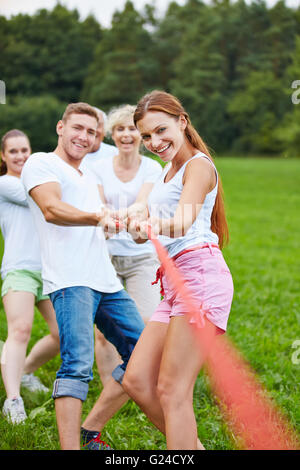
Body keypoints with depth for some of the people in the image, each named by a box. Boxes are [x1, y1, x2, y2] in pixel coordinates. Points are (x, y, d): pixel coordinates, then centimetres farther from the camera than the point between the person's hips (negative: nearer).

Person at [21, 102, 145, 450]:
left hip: (107, 282, 9)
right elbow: (52, 209, -16)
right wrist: (97, 218, -30)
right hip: (70, 281, -9)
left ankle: (89, 432, 16)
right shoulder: (41, 163, 2)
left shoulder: (88, 177, 27)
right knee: (77, 365, -21)